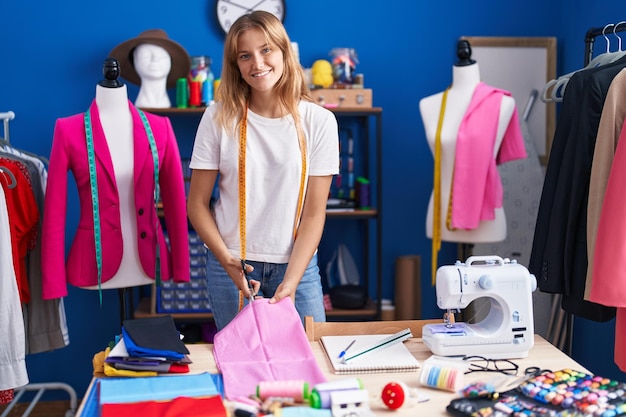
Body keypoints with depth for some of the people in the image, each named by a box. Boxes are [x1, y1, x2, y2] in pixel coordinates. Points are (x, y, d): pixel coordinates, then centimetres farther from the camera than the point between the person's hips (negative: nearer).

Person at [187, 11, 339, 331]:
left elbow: (315, 213, -6)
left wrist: (291, 281, -16)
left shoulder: (319, 121, -5)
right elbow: (197, 204, 0)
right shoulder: (219, 118, -4)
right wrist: (226, 260, -15)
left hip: (297, 264, 0)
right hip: (234, 265, 0)